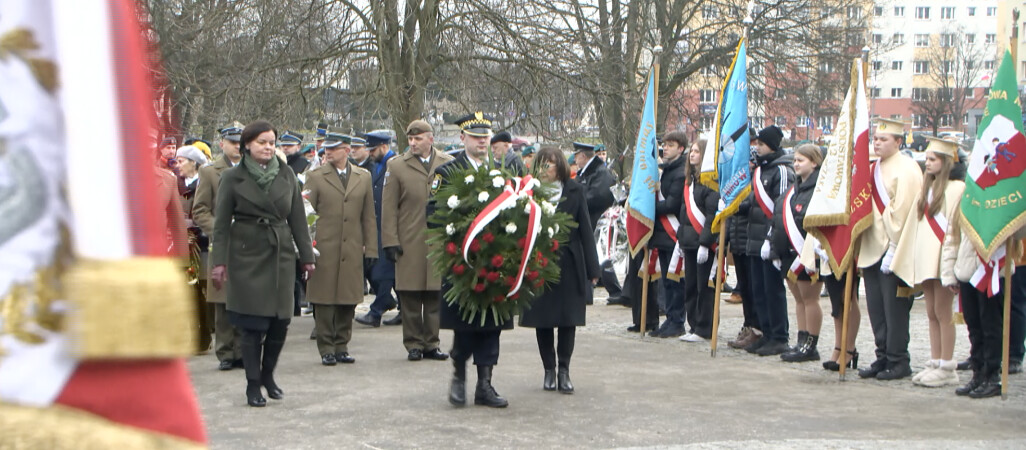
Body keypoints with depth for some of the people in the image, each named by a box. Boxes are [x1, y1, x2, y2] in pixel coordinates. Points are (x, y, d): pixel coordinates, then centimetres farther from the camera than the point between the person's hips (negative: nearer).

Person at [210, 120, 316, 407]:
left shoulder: (286, 176, 8)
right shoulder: (233, 178, 0)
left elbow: (298, 219, 11)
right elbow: (222, 223, -1)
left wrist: (307, 256, 8)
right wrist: (219, 262, -7)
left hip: (281, 254, 3)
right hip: (247, 256, -3)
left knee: (281, 319, 1)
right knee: (252, 322, -3)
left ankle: (268, 374, 24)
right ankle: (253, 384, 8)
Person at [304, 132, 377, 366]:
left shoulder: (364, 177, 11)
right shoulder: (316, 178, 3)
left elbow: (368, 216, 11)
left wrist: (370, 248, 7)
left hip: (352, 251, 2)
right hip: (324, 250, -2)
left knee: (348, 301, 4)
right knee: (324, 300, -1)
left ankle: (341, 346, 16)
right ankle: (326, 349, 8)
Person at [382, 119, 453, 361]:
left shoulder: (449, 164, 8)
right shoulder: (396, 166, 4)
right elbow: (388, 207, 3)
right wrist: (390, 241, -3)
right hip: (409, 243, -1)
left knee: (435, 296, 3)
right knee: (410, 298, 1)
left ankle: (432, 344, 14)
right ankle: (414, 345, 11)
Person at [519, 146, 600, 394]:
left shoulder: (574, 191, 1)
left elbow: (585, 229, 2)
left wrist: (592, 268, -1)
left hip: (569, 266, 0)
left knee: (568, 318, 1)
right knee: (542, 319, 5)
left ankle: (564, 370, 11)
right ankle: (549, 370, 17)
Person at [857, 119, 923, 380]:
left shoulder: (906, 169, -10)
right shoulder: (874, 169, 14)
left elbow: (903, 210, -16)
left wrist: (893, 248, -18)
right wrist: (863, 245, 11)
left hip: (894, 250, -8)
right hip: (872, 248, 8)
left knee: (894, 307, -2)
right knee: (876, 307, 10)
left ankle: (898, 362, 6)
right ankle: (883, 358, 18)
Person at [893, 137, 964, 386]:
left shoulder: (956, 188, -8)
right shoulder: (928, 188, 18)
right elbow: (916, 223, 20)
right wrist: (904, 256, 15)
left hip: (942, 259, -8)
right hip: (924, 258, 8)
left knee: (942, 312, -4)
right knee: (932, 313, 9)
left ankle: (947, 367, 1)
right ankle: (935, 363, 13)